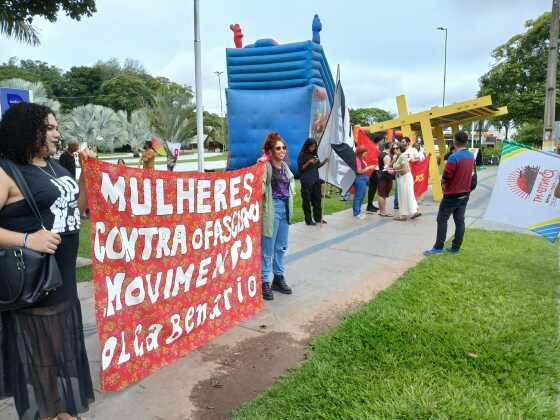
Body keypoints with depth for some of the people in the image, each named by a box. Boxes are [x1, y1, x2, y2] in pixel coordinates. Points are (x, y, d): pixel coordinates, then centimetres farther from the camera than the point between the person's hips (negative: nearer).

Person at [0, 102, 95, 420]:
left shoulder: (55, 165, 9)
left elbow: (77, 207, 17)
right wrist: (26, 239, -31)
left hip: (64, 274, 8)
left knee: (64, 343, 19)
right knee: (38, 349, 8)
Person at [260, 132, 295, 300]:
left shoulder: (284, 166, 11)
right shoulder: (266, 166, -12)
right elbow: (260, 188, -23)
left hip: (285, 208, 8)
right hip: (272, 208, -8)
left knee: (281, 247, 15)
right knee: (267, 248, -1)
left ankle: (278, 278, 28)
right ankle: (264, 282, 9)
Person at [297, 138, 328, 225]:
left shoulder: (314, 154, 11)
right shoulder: (302, 155, -6)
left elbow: (317, 166, 16)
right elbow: (300, 168, -8)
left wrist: (324, 162, 0)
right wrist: (308, 162, -20)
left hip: (316, 180, 6)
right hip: (306, 181, -6)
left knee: (317, 199, 11)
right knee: (307, 200, -2)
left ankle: (318, 218, 22)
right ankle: (308, 220, 4)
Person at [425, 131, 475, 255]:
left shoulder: (454, 157, -20)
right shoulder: (471, 156, 5)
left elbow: (446, 177, -19)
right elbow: (468, 173, 14)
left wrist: (443, 182, 1)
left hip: (452, 195, -7)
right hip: (465, 194, 7)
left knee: (442, 219, 0)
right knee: (460, 220, 9)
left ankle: (438, 247, 0)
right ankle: (456, 247, 13)